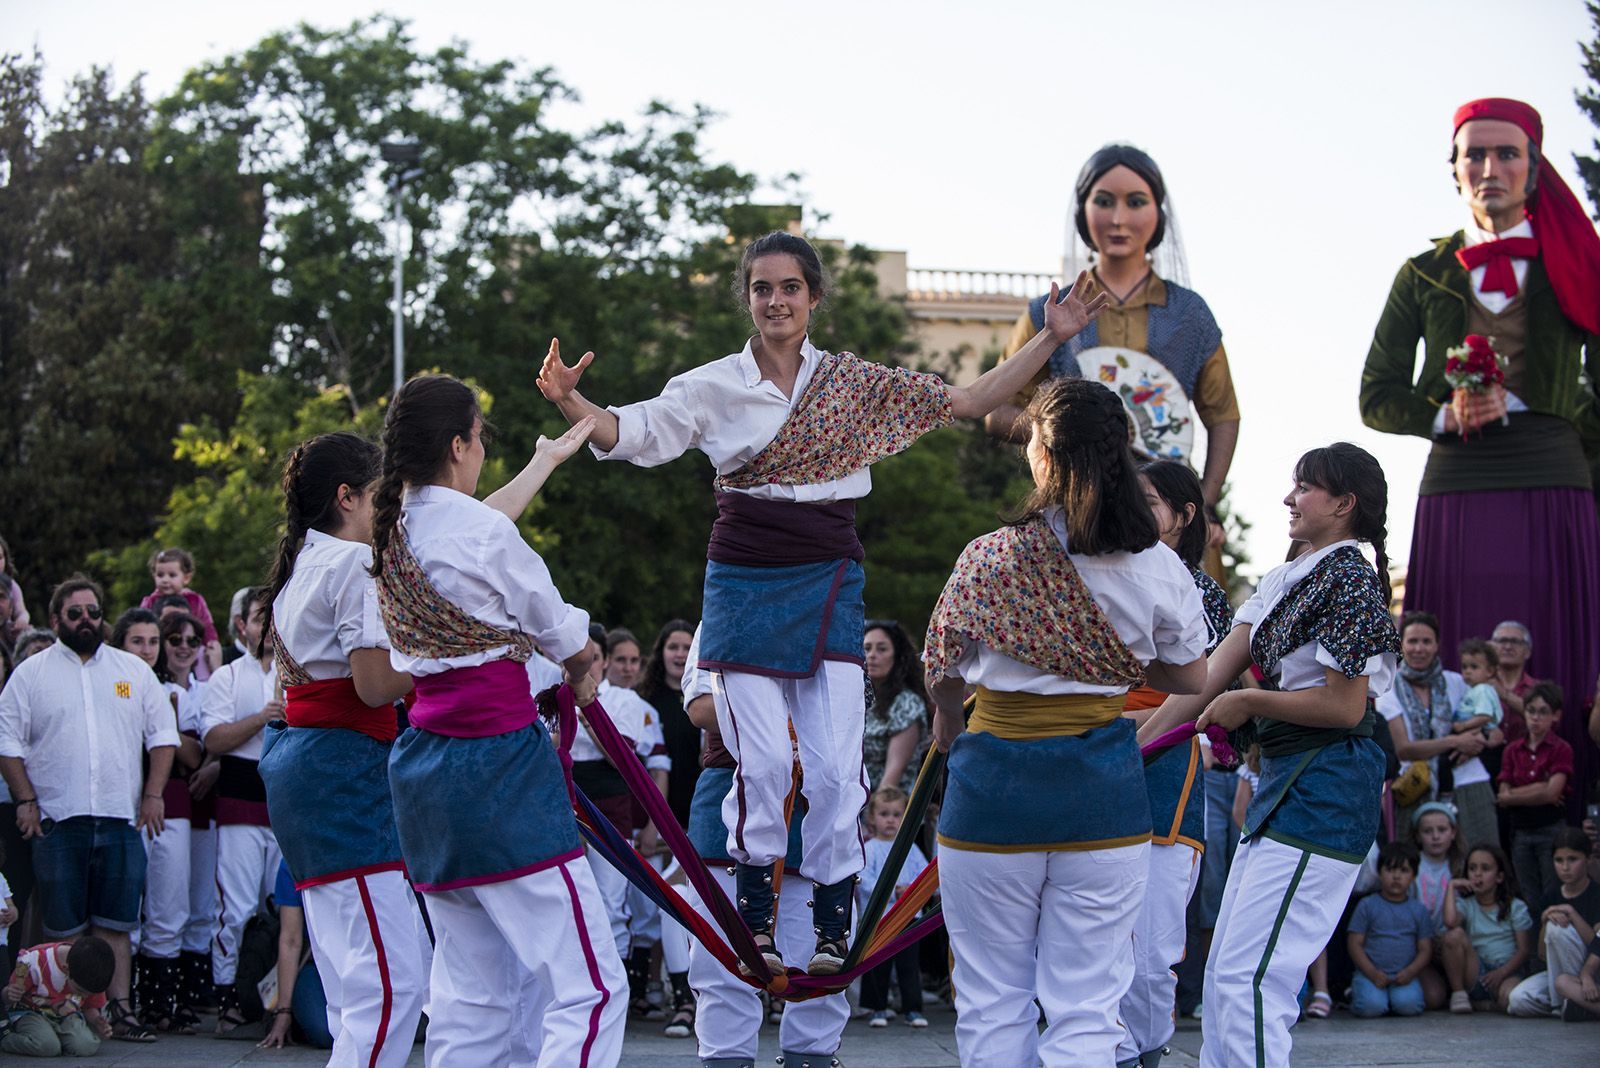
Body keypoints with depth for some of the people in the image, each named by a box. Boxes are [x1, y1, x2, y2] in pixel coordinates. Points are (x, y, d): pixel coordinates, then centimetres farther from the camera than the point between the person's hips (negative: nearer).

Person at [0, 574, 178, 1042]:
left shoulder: (134, 670, 12)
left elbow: (162, 735, 12)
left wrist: (153, 795, 4)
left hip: (121, 819, 2)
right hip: (58, 821, -2)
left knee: (115, 924, 3)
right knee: (64, 928, -1)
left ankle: (118, 1008, 5)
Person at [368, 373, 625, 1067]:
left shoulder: (396, 531, 11)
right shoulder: (481, 533, -12)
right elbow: (568, 639, 1)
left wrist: (549, 458, 49)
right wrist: (583, 674, 25)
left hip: (423, 768, 9)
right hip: (498, 765, -9)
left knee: (472, 997, 13)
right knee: (588, 986, -8)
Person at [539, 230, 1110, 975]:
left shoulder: (855, 383, 6)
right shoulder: (713, 388, 3)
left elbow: (968, 402, 6)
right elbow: (628, 434, -4)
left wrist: (1051, 340, -1)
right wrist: (567, 401, -24)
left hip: (827, 584, 1)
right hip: (744, 584, -1)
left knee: (836, 764, -5)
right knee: (762, 763, -3)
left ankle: (834, 925, 6)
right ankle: (754, 919, 12)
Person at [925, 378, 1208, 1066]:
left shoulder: (989, 559, -10)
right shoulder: (1159, 570, -3)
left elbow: (941, 671, 4)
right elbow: (1190, 679, 11)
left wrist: (948, 723, 26)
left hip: (995, 780, -2)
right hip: (1104, 789, 2)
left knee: (992, 1004, 11)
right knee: (1087, 1007, 6)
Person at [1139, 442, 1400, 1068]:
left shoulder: (1350, 581, -12)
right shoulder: (1284, 581, 16)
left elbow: (1345, 707, -17)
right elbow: (1210, 675, 12)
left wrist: (1246, 702, -7)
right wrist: (1135, 742, 7)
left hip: (1326, 792, -10)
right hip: (1283, 780, 10)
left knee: (1247, 978, -14)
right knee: (1225, 974, 11)